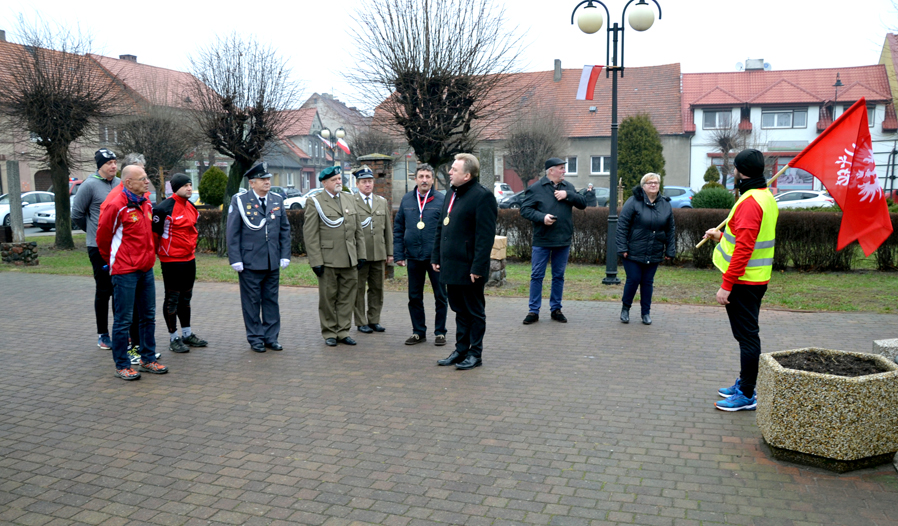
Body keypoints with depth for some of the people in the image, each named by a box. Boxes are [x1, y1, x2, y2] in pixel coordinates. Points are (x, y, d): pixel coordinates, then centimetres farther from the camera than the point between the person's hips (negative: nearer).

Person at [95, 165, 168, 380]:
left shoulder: (146, 204, 9)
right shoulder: (116, 206, -14)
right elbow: (102, 238, -4)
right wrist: (112, 262, 9)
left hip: (146, 269, 8)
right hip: (125, 271, -8)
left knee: (148, 316, 13)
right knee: (123, 320, 1)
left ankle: (147, 359, 25)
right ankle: (122, 366, 11)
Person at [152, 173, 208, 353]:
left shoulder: (191, 206, 10)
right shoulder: (164, 208, -16)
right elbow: (153, 231, -13)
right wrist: (157, 252, -6)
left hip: (189, 259, 8)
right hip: (172, 261, -8)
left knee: (186, 298, 17)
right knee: (172, 299, 2)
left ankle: (187, 334, 28)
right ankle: (173, 338, 12)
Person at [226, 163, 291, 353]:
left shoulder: (278, 200, 8)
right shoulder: (239, 201, -4)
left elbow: (285, 229, 11)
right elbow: (233, 233, -4)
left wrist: (285, 255, 4)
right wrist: (235, 259, -9)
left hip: (273, 263, 4)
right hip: (250, 262, -4)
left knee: (271, 300, 10)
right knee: (252, 302, 5)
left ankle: (271, 337, 20)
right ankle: (255, 339, 16)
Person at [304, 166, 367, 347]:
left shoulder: (349, 199, 13)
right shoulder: (314, 202, -3)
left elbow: (358, 230, 16)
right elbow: (310, 235, -7)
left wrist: (361, 254, 10)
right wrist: (316, 262, -12)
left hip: (350, 260, 5)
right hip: (328, 260, -4)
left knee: (347, 297, 8)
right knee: (328, 299, 4)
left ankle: (343, 332, 18)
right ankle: (329, 333, 16)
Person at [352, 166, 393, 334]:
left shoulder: (382, 202, 14)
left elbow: (388, 229, 15)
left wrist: (389, 252, 11)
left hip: (379, 254, 4)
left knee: (377, 288, 9)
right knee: (359, 289, 2)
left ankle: (374, 320, 19)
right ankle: (361, 322, 11)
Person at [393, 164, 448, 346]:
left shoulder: (441, 200, -4)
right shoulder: (406, 200, 7)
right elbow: (398, 229, 9)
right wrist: (399, 254, 2)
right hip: (413, 256, 3)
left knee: (440, 297, 6)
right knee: (414, 297, 11)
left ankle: (440, 332, 19)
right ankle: (418, 332, 24)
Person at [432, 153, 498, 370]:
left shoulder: (482, 196, -14)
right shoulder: (452, 195, 15)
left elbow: (485, 236, -20)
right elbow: (440, 228, 20)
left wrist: (478, 267, -22)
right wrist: (436, 256, 15)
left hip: (469, 269, -8)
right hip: (452, 267, 8)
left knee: (474, 312, 5)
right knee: (460, 310, 17)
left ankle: (475, 354, 16)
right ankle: (461, 350, 27)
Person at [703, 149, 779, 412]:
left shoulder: (750, 202, -20)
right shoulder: (766, 196, 12)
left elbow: (743, 249, -25)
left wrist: (726, 285, -23)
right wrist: (722, 236, 28)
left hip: (744, 281, -10)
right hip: (756, 279, 10)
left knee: (747, 336, -3)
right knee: (747, 334, 18)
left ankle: (747, 396, 4)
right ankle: (744, 383, 30)